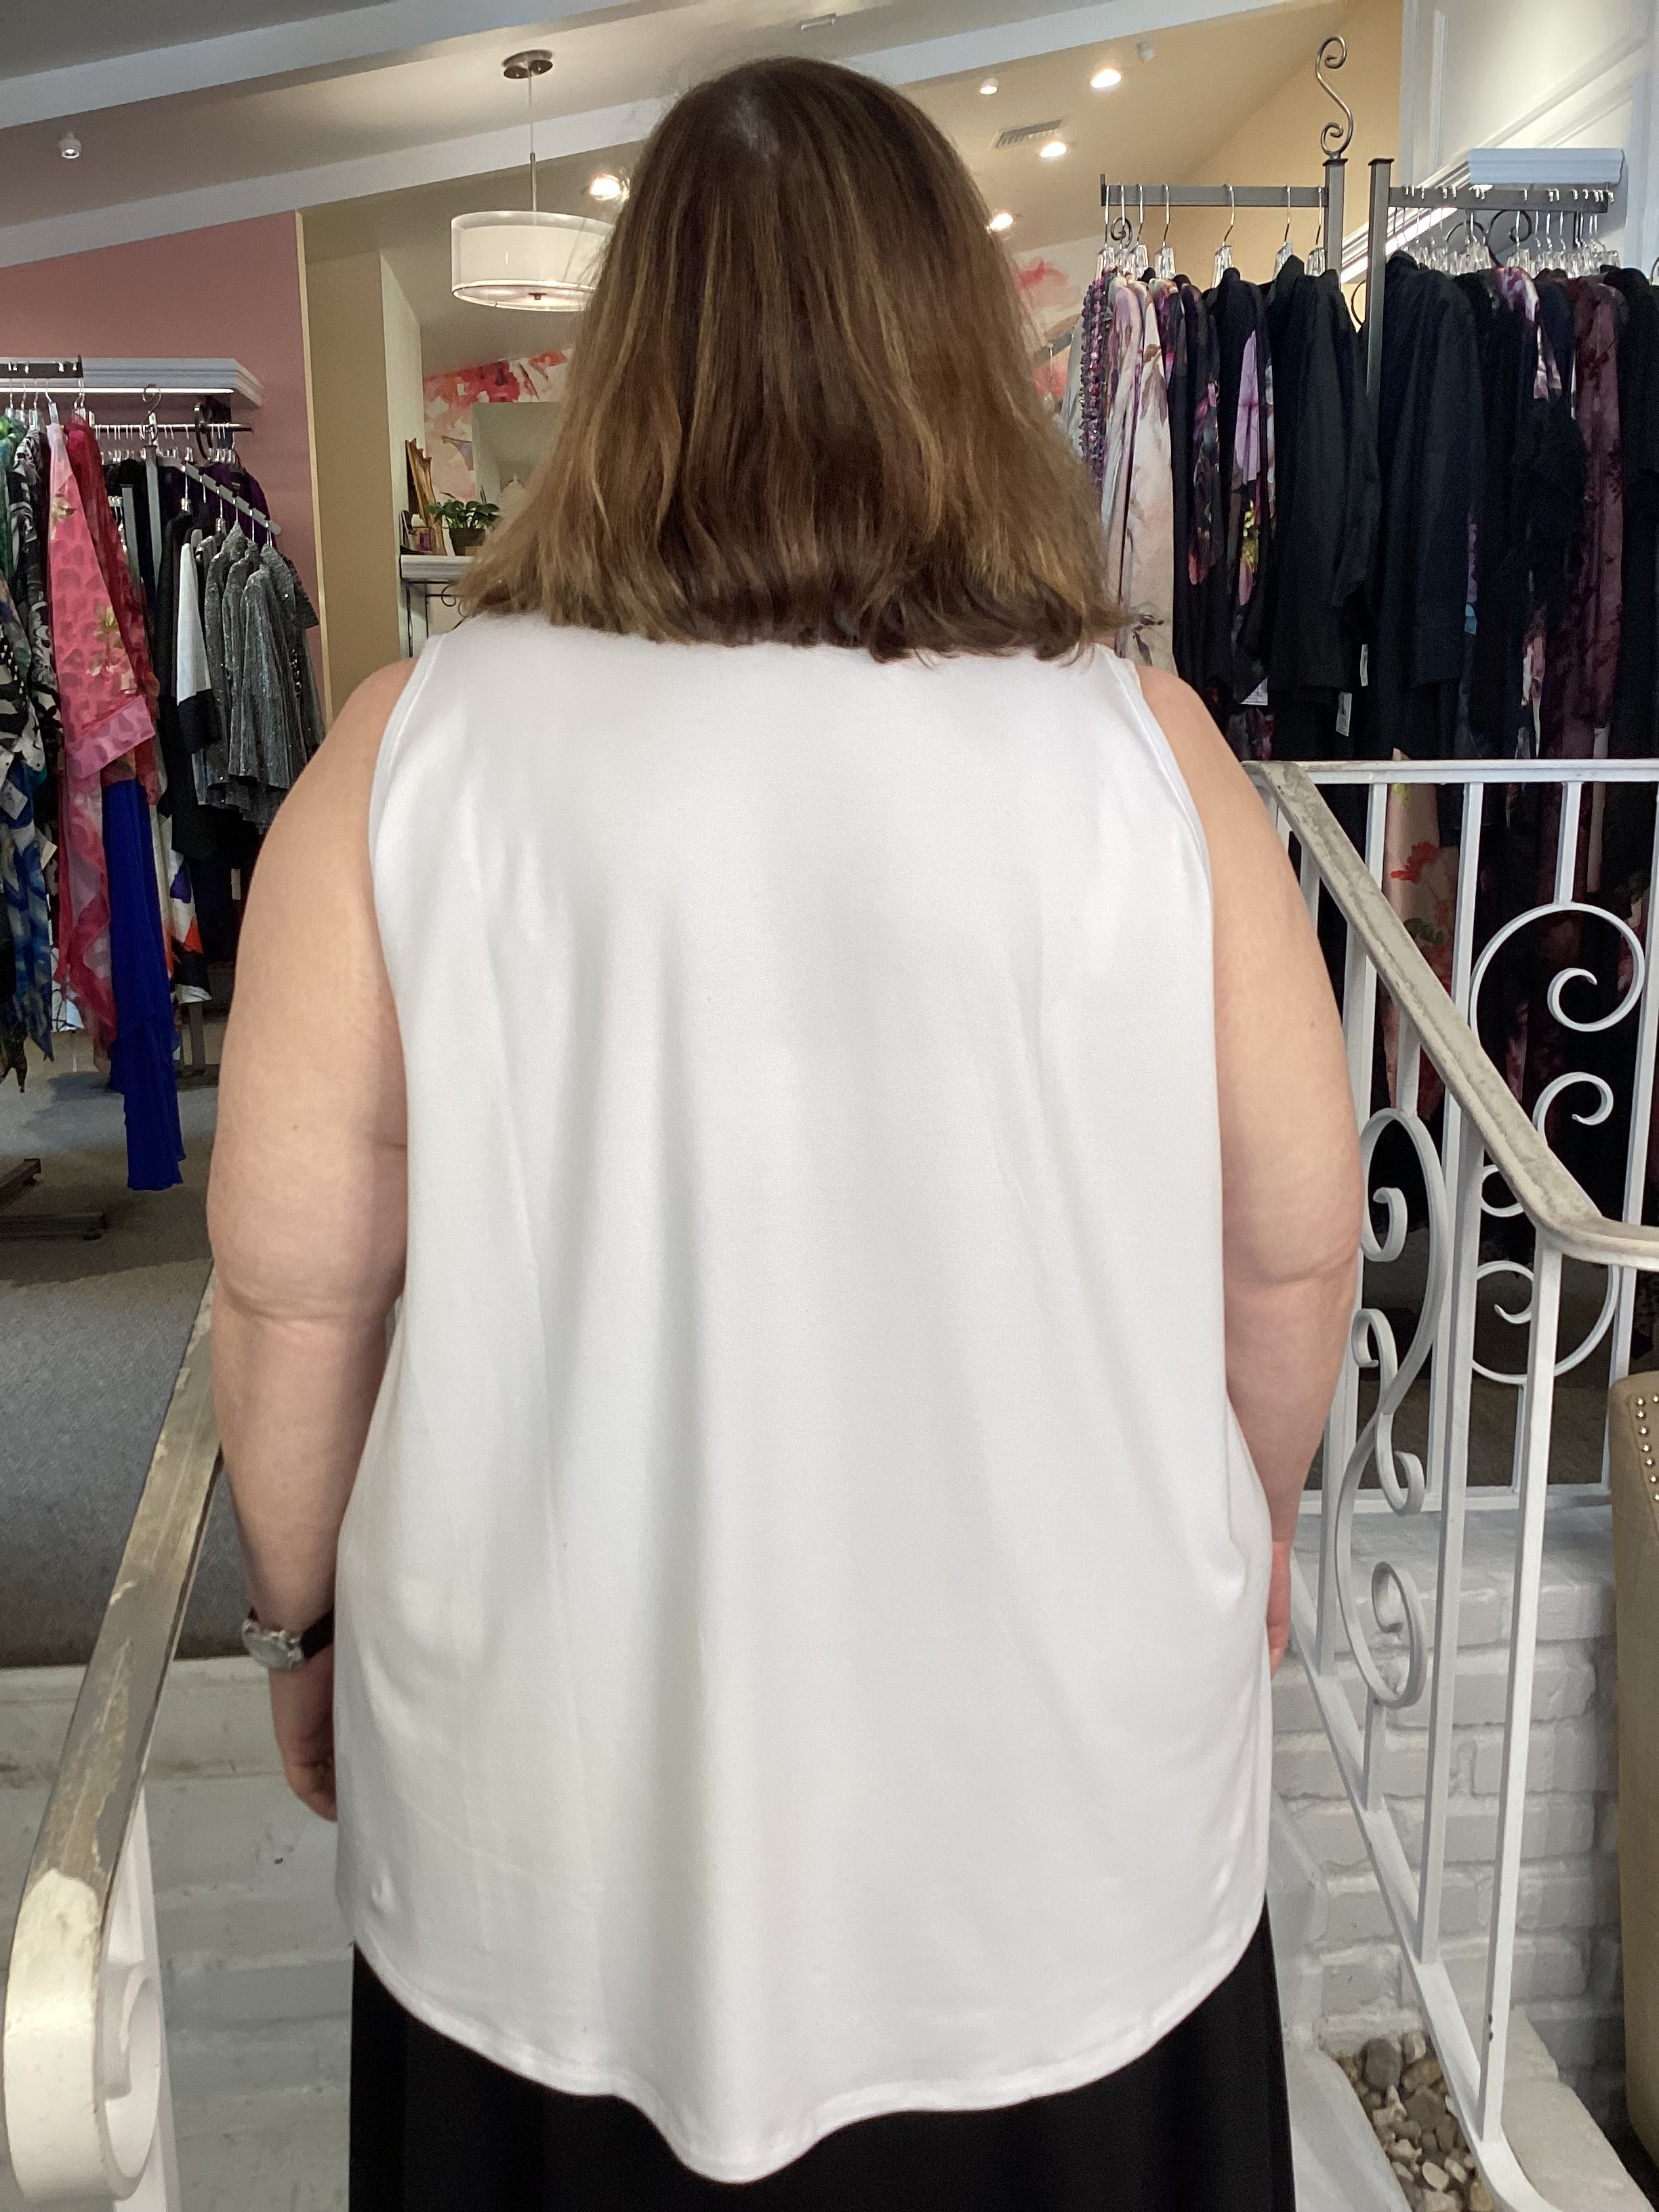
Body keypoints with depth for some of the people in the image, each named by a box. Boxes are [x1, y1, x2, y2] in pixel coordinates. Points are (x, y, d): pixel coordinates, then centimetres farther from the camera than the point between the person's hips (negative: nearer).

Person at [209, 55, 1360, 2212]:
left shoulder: (417, 752, -13)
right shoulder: (1142, 754, -12)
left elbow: (291, 1277, -8)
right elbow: (1296, 1245, -4)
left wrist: (303, 1612, 9)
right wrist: (1250, 1531, 15)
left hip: (563, 1792, 1)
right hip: (1062, 1785, 1)